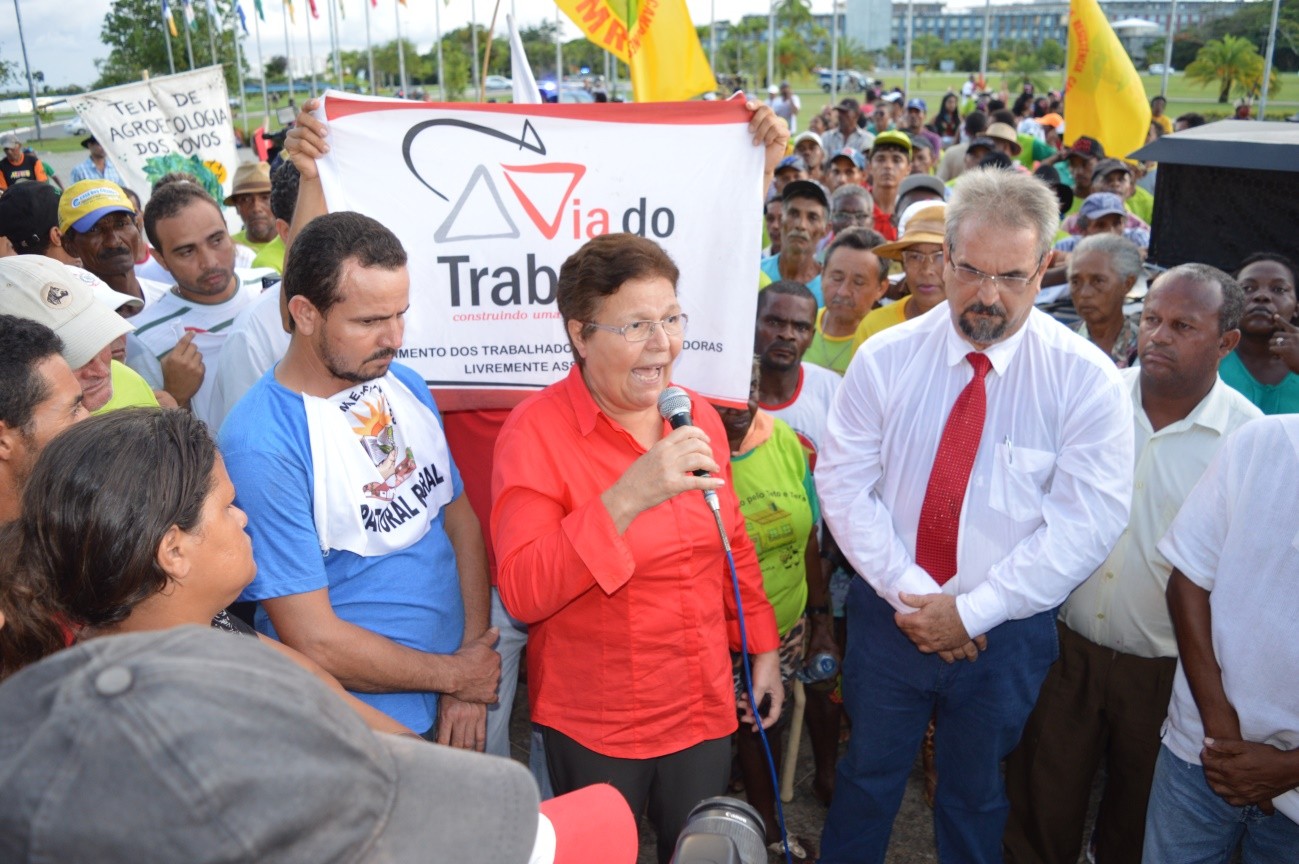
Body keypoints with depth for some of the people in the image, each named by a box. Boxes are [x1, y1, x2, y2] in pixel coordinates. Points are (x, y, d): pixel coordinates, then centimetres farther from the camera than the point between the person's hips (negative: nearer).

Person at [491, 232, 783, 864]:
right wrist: (624, 498, -35)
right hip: (594, 727, -4)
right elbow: (521, 594, -26)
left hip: (705, 707, 5)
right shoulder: (537, 430, -18)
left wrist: (762, 648, 12)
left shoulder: (696, 417, 0)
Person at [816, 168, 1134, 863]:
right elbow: (843, 483, -7)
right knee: (866, 779, 17)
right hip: (888, 615, 1)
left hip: (1004, 630, -1)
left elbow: (1085, 523, -14)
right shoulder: (885, 359, -7)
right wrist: (908, 592, -15)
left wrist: (972, 610, -17)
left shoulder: (1086, 379, -12)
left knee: (975, 799, 20)